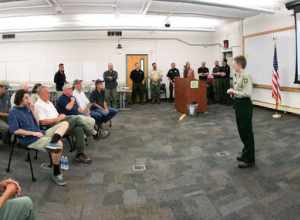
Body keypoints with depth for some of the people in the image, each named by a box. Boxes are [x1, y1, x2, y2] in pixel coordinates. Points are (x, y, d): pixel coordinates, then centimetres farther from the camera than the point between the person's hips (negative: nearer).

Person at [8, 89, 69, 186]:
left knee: (64, 123, -6)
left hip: (40, 133, 8)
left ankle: (52, 142, -34)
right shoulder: (13, 112, -4)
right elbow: (15, 130, -15)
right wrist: (33, 133, -16)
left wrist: (32, 110, 3)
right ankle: (56, 174, -12)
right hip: (30, 139, -8)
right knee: (58, 144, -25)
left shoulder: (27, 109, 16)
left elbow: (36, 125, 12)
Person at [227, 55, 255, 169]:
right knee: (241, 130, 18)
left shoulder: (246, 76, -20)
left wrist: (234, 92, -19)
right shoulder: (236, 75, 8)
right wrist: (232, 92, 2)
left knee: (247, 131, 0)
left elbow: (248, 93, -26)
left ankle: (249, 160, 12)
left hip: (245, 105, -9)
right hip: (238, 104, 9)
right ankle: (246, 153, 35)